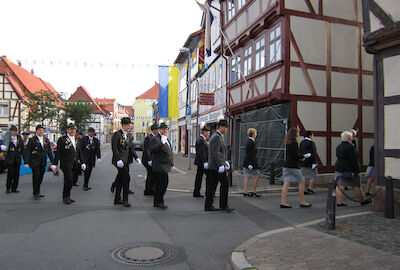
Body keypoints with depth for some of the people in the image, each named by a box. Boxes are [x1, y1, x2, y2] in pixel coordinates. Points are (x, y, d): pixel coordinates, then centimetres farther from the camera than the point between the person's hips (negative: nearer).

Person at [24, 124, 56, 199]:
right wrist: (26, 162, -13)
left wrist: (52, 162, 11)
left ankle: (38, 192, 21)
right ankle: (36, 193, 1)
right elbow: (27, 151, -6)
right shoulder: (32, 140, -2)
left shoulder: (46, 140, 11)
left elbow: (49, 152, 14)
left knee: (40, 177, 8)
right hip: (34, 162, -4)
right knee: (36, 176, -9)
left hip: (43, 162, 4)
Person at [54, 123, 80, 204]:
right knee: (69, 179, -14)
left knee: (71, 180, 9)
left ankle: (67, 197, 20)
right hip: (66, 164, -6)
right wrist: (55, 164, -10)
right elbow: (58, 152, -7)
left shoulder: (76, 140, 16)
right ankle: (65, 197, 0)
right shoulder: (62, 139, -5)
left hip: (74, 164, 7)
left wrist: (77, 162, 23)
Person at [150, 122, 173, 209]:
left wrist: (171, 164, 25)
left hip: (165, 166, 9)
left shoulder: (167, 139, 21)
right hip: (159, 166, -9)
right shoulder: (155, 139, -8)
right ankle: (159, 201, -3)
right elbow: (152, 149, -24)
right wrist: (161, 143, -33)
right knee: (164, 182, -13)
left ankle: (156, 202, 17)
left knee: (159, 184, 11)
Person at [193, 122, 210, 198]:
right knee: (209, 175, -2)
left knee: (199, 177, 10)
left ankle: (196, 193, 14)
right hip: (202, 162, -10)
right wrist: (205, 162, -23)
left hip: (199, 162, 10)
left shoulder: (199, 139, 16)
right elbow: (202, 152, -22)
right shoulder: (201, 140, -16)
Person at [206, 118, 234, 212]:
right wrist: (220, 165, -23)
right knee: (224, 184, -2)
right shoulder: (217, 137, -14)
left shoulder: (215, 136, 19)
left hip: (212, 166, 10)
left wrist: (224, 162, 20)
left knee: (212, 186, 10)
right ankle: (223, 205, 4)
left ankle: (208, 206, 14)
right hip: (217, 166, -10)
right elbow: (215, 153, -22)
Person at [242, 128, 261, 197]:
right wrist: (251, 164, -21)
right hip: (251, 162, -9)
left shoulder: (248, 141, 12)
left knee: (247, 176, 9)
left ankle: (245, 192, 12)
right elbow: (251, 154, -20)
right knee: (257, 176, 2)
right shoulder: (252, 142, -16)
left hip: (246, 162, 9)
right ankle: (253, 192, 5)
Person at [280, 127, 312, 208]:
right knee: (301, 182, 6)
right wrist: (304, 156, -1)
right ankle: (302, 202, 13)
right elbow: (296, 156, -16)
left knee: (286, 183, 5)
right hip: (293, 166, -8)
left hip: (286, 165, 8)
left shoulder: (288, 143, 12)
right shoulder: (294, 143, -14)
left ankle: (283, 202, 4)